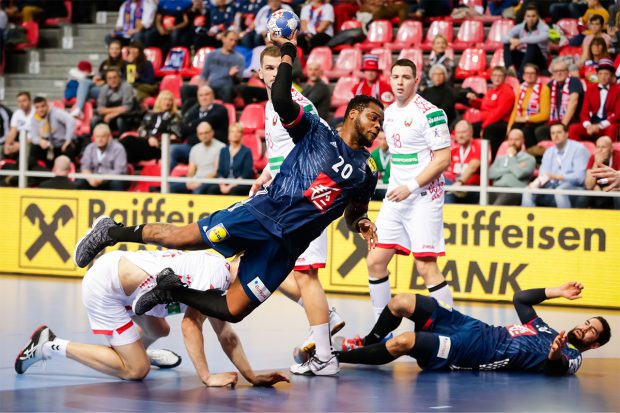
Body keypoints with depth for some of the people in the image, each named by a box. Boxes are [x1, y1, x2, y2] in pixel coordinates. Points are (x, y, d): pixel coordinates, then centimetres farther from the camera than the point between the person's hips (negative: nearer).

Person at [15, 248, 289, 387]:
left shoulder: (221, 279, 12)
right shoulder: (216, 271, -17)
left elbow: (226, 336, 13)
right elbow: (190, 324, -22)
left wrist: (253, 377, 5)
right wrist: (207, 377, -22)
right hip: (104, 286, -10)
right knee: (136, 370, -5)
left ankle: (130, 349, 51)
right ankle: (51, 347, -2)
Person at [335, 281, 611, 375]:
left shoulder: (571, 358, -1)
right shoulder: (545, 331, 22)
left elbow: (554, 369, -25)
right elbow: (520, 298, 30)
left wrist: (554, 354, -49)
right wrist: (558, 292, 21)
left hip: (470, 353, -8)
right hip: (473, 328, 8)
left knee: (402, 343, -25)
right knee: (401, 302, -2)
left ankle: (333, 356, -10)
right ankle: (364, 345, 21)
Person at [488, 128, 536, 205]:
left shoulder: (529, 159, 13)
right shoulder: (500, 158, 28)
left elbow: (520, 173, -8)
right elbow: (491, 173, 9)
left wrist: (511, 156, 7)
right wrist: (511, 168, 1)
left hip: (515, 191, -5)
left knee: (497, 206, -37)